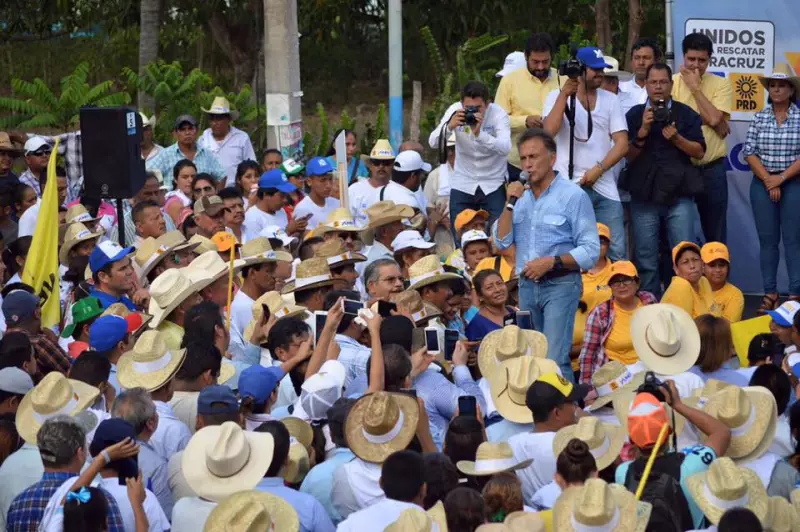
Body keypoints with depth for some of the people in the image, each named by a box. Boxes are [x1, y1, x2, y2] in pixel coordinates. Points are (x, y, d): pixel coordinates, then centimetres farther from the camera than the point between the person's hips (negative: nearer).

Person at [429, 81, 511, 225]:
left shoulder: (498, 113, -15)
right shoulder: (455, 110, -9)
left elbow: (505, 148, -27)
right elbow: (433, 143, -14)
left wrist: (479, 133, -40)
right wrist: (449, 126, -32)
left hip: (494, 185, -2)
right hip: (463, 185, 2)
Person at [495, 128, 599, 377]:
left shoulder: (573, 196, -6)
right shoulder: (521, 196, 12)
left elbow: (591, 251, -10)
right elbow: (502, 241, 5)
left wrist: (551, 262, -18)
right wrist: (510, 204, -4)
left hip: (560, 284, -6)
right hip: (527, 286, 6)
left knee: (555, 361, -16)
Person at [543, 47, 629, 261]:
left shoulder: (610, 100, 12)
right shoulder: (557, 96, 4)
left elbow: (622, 144, 5)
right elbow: (549, 130, -14)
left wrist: (599, 169, -9)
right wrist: (564, 94, -16)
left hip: (604, 187, 3)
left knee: (617, 252, -2)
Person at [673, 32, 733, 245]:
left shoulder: (720, 84, 1)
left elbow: (714, 118, -13)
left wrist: (695, 87, -9)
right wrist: (712, 122, -11)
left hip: (712, 169, 0)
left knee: (716, 233, 8)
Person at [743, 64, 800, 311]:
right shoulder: (760, 118, 5)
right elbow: (749, 152, 0)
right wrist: (768, 181, -9)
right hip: (763, 184, 2)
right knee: (767, 239, 4)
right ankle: (770, 293, 9)